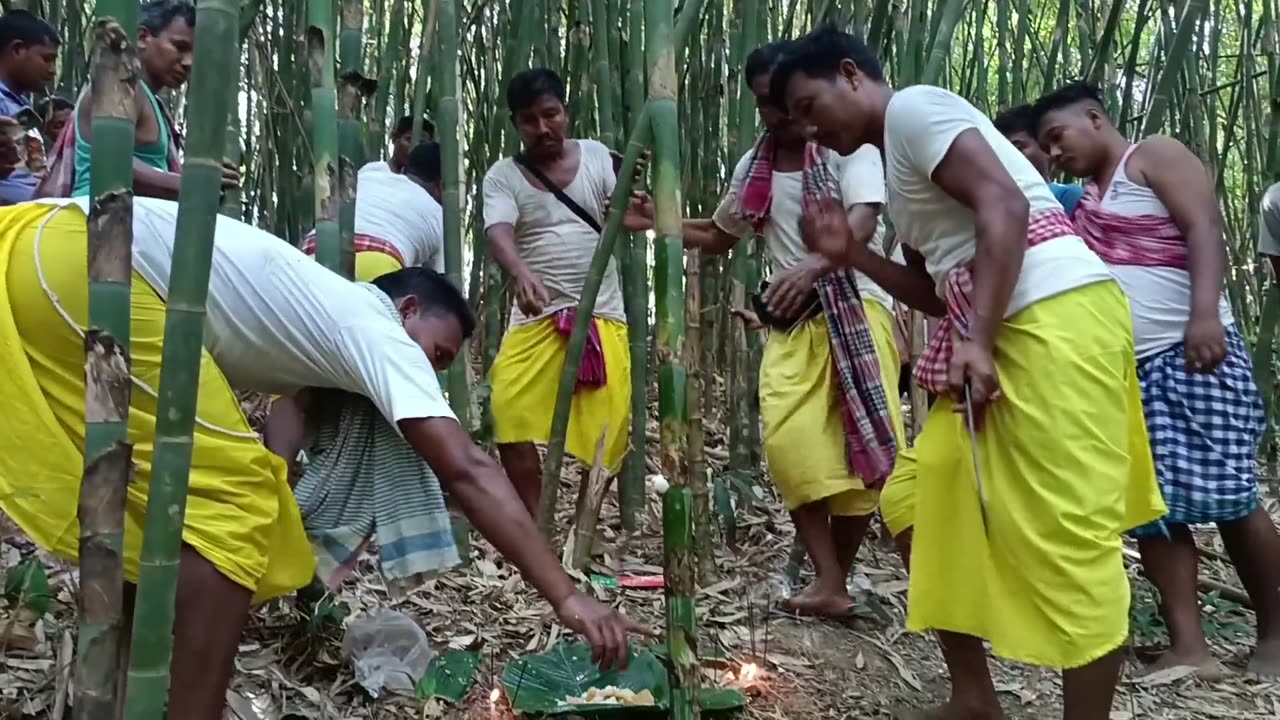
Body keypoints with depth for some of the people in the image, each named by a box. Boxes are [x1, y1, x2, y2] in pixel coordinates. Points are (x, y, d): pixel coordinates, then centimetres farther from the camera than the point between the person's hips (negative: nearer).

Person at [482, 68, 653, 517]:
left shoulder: (596, 155, 7)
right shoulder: (503, 176, 1)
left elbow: (620, 212, -4)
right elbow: (498, 235, -16)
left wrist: (638, 216, -31)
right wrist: (521, 274, -39)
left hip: (601, 313, 1)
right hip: (538, 315, -1)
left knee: (606, 424, 0)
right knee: (511, 414, -14)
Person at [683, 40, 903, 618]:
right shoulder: (752, 167, 13)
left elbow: (863, 223, -19)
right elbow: (719, 236, 27)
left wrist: (812, 267, -38)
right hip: (793, 319, 5)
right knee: (790, 444, -12)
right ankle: (829, 583, -4)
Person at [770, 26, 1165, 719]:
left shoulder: (913, 107, -2)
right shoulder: (899, 162, 25)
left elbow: (1004, 205, -17)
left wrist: (976, 341, -22)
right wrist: (850, 251, 15)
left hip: (1055, 317, -10)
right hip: (993, 336, 10)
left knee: (1066, 536, -9)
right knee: (925, 508, 11)